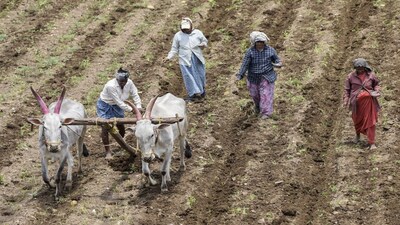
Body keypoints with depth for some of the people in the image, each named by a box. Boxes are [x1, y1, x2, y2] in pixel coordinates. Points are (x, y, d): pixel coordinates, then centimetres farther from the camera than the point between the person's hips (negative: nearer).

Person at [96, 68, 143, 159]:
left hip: (117, 106, 5)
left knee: (121, 126, 11)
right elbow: (118, 102, -32)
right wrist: (131, 109, -32)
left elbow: (135, 95, -10)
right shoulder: (111, 86, -36)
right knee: (105, 128, -8)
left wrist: (138, 106, -26)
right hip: (105, 105, -5)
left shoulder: (129, 83, -18)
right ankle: (108, 152, 0)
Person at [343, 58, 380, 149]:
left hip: (368, 101, -1)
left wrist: (376, 90, -5)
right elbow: (347, 89, 4)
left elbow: (376, 84, 15)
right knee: (357, 120, 17)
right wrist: (345, 100, -4)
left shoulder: (371, 75, -1)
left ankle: (371, 143, 0)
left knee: (370, 121, -4)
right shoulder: (351, 76, -3)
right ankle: (357, 135, 48)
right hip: (356, 102, 1)